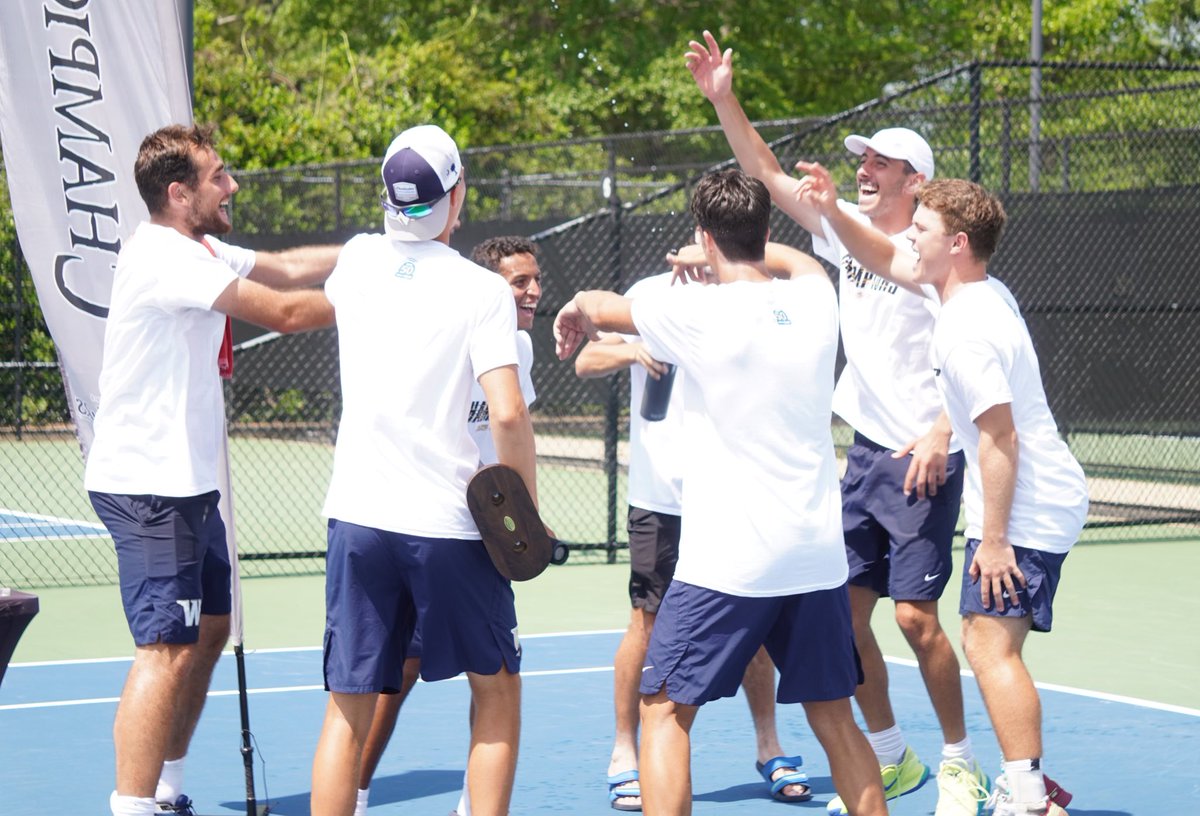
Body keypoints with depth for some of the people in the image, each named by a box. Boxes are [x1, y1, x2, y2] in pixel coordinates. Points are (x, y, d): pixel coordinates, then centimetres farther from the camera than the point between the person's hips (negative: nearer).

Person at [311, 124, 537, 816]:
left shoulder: (358, 260, 6)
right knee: (498, 689, 15)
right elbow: (508, 411, -16)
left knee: (349, 712, 7)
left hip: (357, 520, 3)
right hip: (449, 524, -3)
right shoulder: (482, 290, -7)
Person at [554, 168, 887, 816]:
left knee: (664, 710, 2)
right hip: (818, 555, 5)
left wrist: (574, 314, 30)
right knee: (833, 717, 15)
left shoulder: (696, 313, -10)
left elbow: (592, 306, 9)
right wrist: (746, 252, 42)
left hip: (726, 560, -5)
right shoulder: (816, 300, 3)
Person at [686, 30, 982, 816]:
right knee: (844, 609, 5)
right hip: (866, 450, 7)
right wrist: (723, 98, 0)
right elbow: (771, 176, 10)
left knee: (916, 615, -8)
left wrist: (942, 431, -24)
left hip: (924, 457, -7)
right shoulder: (848, 230, 8)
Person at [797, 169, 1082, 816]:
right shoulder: (980, 292, 8)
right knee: (987, 643, 15)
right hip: (1049, 505, 11)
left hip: (1024, 514, -11)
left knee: (990, 646, -14)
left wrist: (994, 539, -23)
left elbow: (1000, 438, -25)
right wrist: (833, 212, 12)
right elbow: (889, 261, 23)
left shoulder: (965, 332, -22)